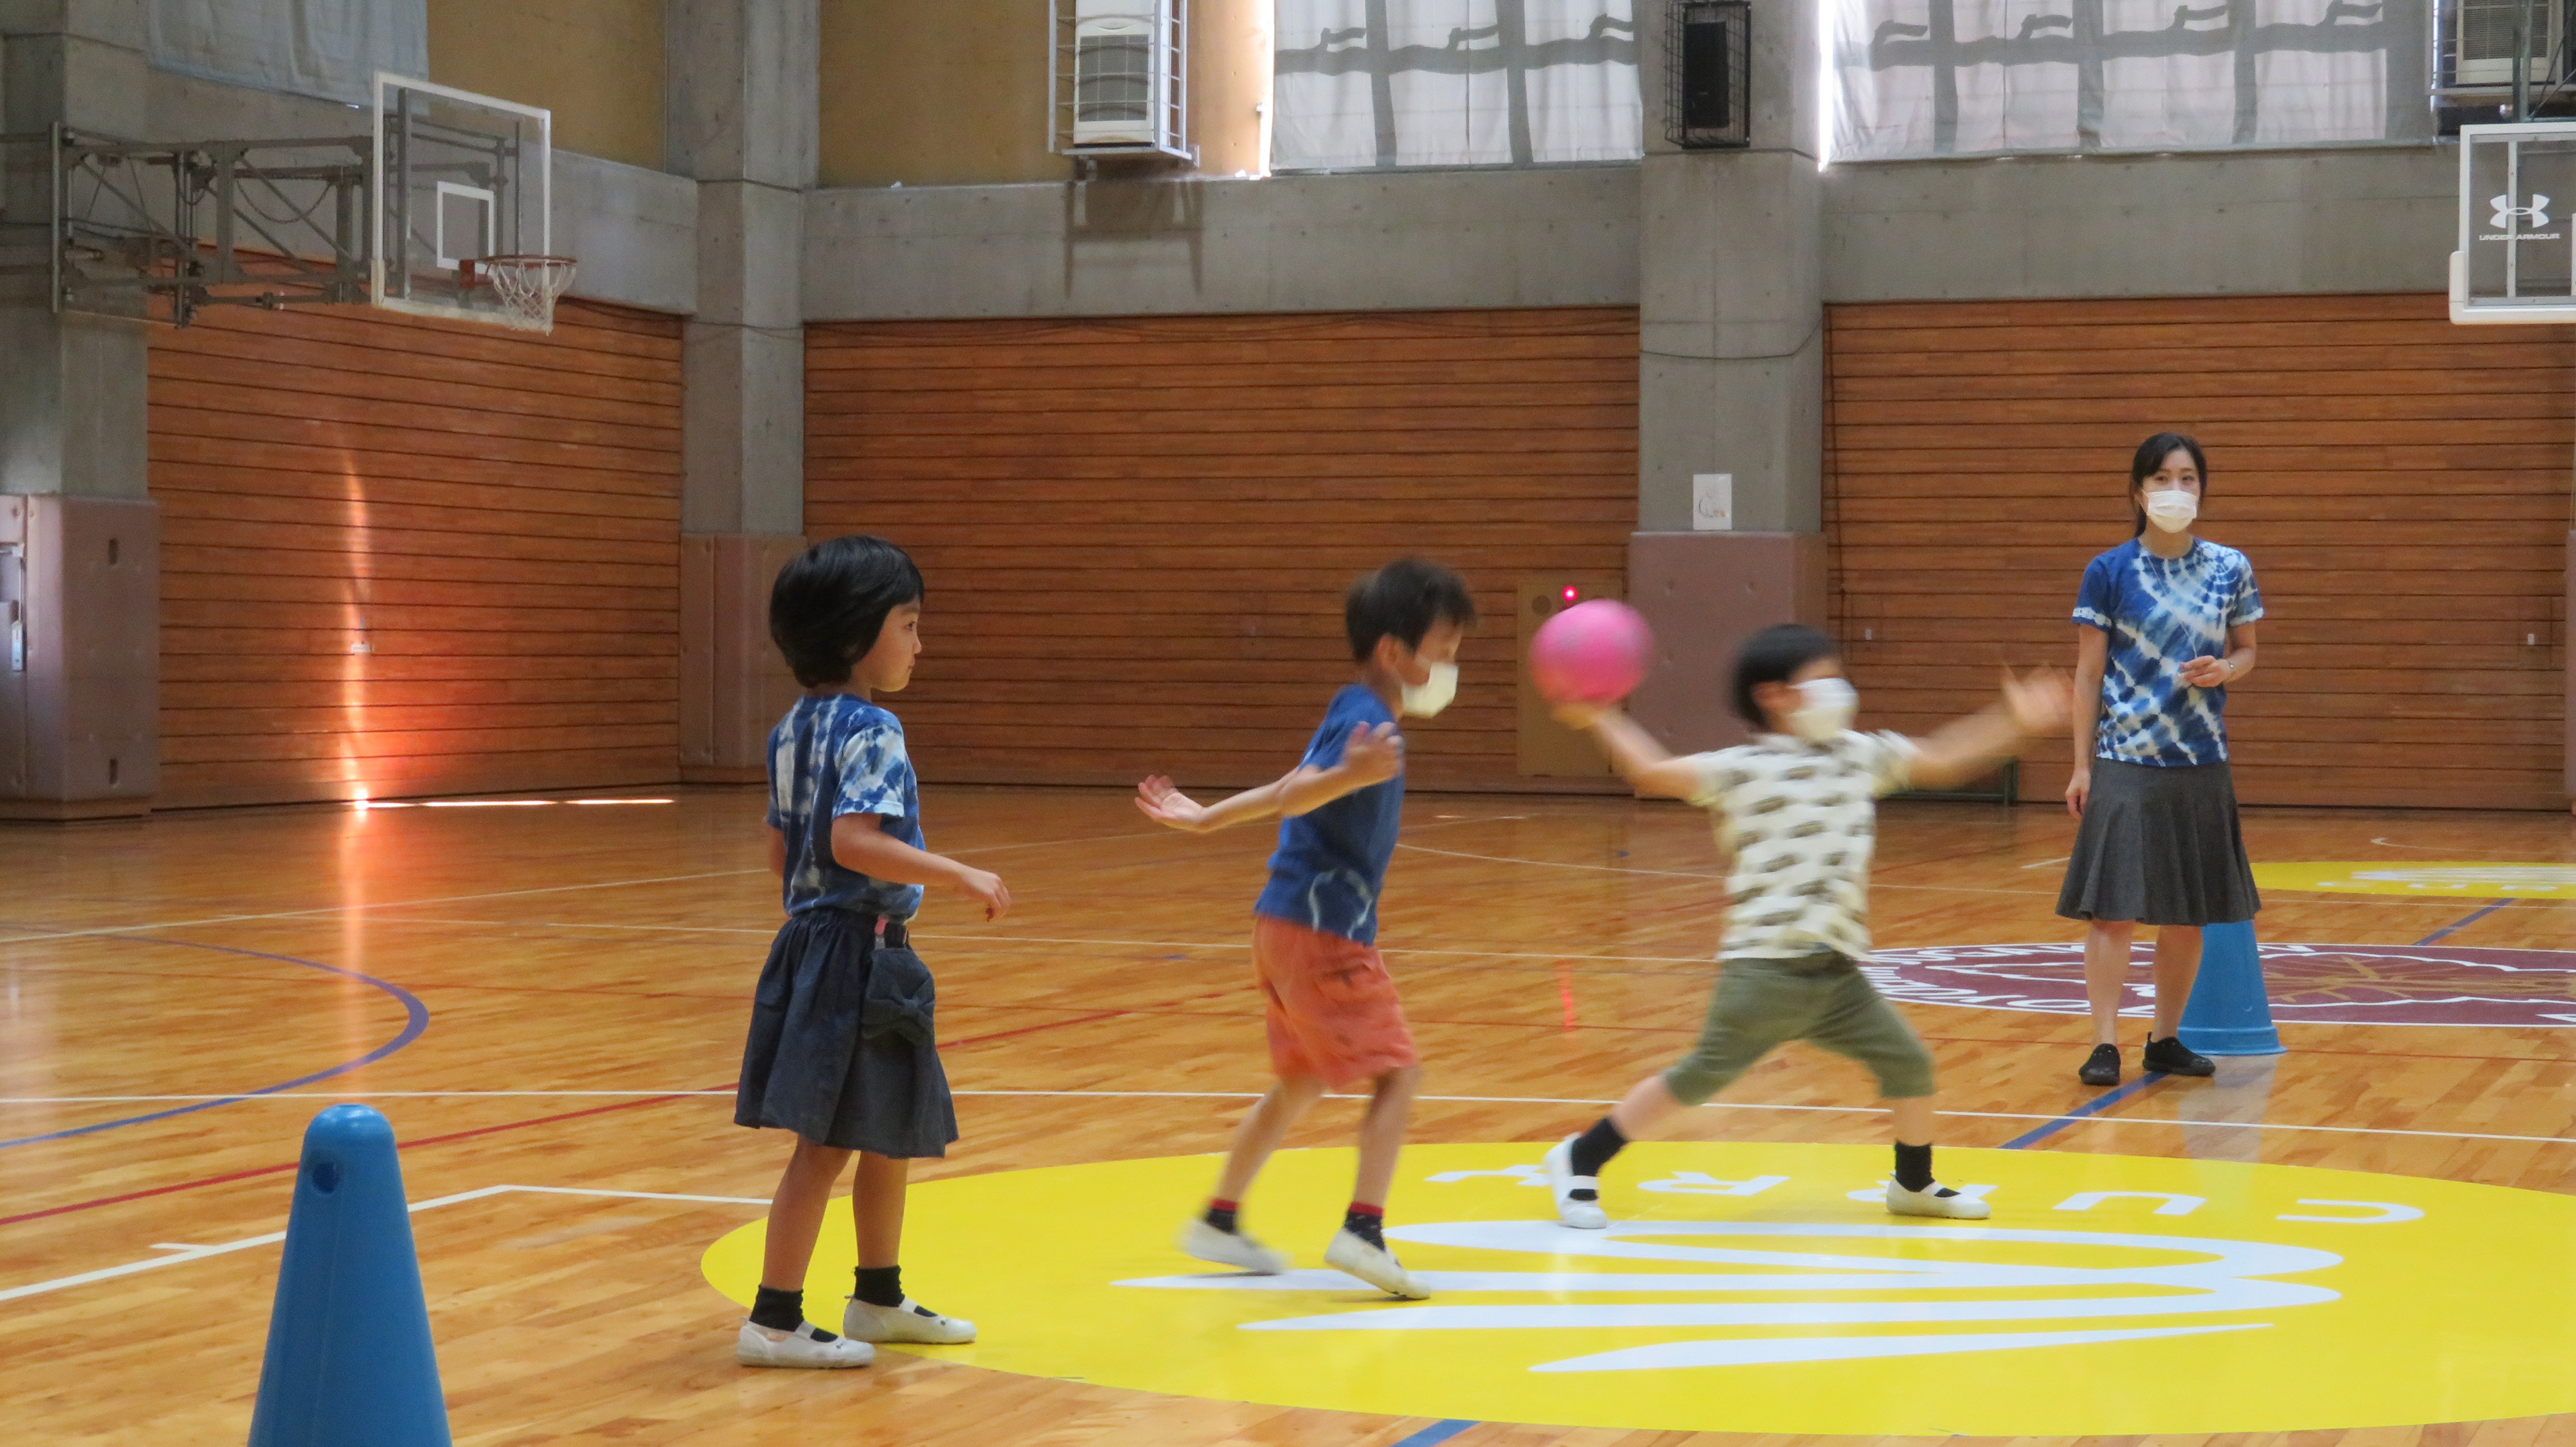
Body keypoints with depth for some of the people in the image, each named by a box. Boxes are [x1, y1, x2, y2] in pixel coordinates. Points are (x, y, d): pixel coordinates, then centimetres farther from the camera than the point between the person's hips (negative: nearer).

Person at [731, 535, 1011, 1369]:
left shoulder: (795, 729, 10)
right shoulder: (871, 732, -17)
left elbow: (782, 852, 14)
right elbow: (855, 840, -30)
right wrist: (960, 877, -25)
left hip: (811, 942, 10)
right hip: (857, 953, -10)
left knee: (889, 1135, 20)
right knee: (825, 1143, -3)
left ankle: (880, 1300, 32)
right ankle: (774, 1321, 1)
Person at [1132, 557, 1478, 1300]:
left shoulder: (1356, 719, 13)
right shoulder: (1363, 719, -17)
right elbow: (1295, 795, -34)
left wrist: (1206, 819, 30)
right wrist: (1354, 775, -55)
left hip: (1289, 925, 10)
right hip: (1324, 930, -10)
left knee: (1302, 1081, 20)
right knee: (1397, 1070, -11)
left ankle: (1218, 1222, 28)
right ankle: (1364, 1230, -21)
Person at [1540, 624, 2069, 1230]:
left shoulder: (1859, 755, 13)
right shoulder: (1743, 770, -5)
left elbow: (1943, 761, 22)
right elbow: (1654, 773, -10)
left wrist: (2014, 722, 19)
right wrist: (1600, 719, -16)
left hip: (1837, 973, 6)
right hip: (1765, 968, -6)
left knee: (1908, 1062, 5)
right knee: (1700, 1077, -6)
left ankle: (1914, 1184, 29)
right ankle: (1578, 1161, 8)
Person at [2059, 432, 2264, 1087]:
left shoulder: (2230, 569, 3)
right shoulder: (2109, 572, -3)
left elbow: (2247, 650, 14)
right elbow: (2089, 673, 0)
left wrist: (2224, 671, -10)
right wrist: (2081, 766, -2)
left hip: (2200, 764, 3)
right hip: (2124, 762, -3)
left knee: (2189, 911, 9)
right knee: (2113, 906, -6)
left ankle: (2166, 1039, 21)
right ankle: (2105, 1045, -3)